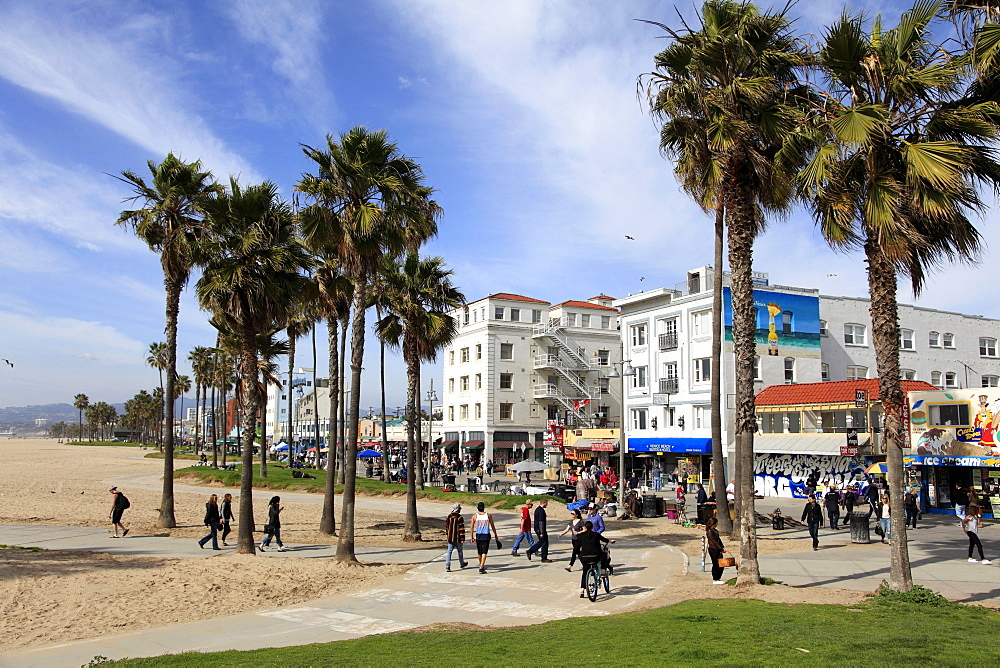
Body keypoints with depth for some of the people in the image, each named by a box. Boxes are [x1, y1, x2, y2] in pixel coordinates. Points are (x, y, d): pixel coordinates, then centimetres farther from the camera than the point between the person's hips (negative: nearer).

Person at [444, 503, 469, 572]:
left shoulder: (449, 517, 5)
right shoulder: (460, 518, -13)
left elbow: (446, 526, 15)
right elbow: (462, 529, -15)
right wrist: (463, 538, -13)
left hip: (450, 538, 4)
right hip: (458, 538, -4)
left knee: (449, 551, 2)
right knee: (460, 551, 15)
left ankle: (447, 566, -11)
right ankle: (462, 563, 34)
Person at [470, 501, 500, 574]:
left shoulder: (474, 516, -1)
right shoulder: (488, 515, -1)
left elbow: (472, 527, -2)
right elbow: (493, 526, 2)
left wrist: (472, 537, 5)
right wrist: (495, 535, 13)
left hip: (478, 536, 2)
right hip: (486, 535, -2)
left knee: (479, 552, 17)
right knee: (484, 552, -4)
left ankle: (481, 565, 35)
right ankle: (481, 567, -17)